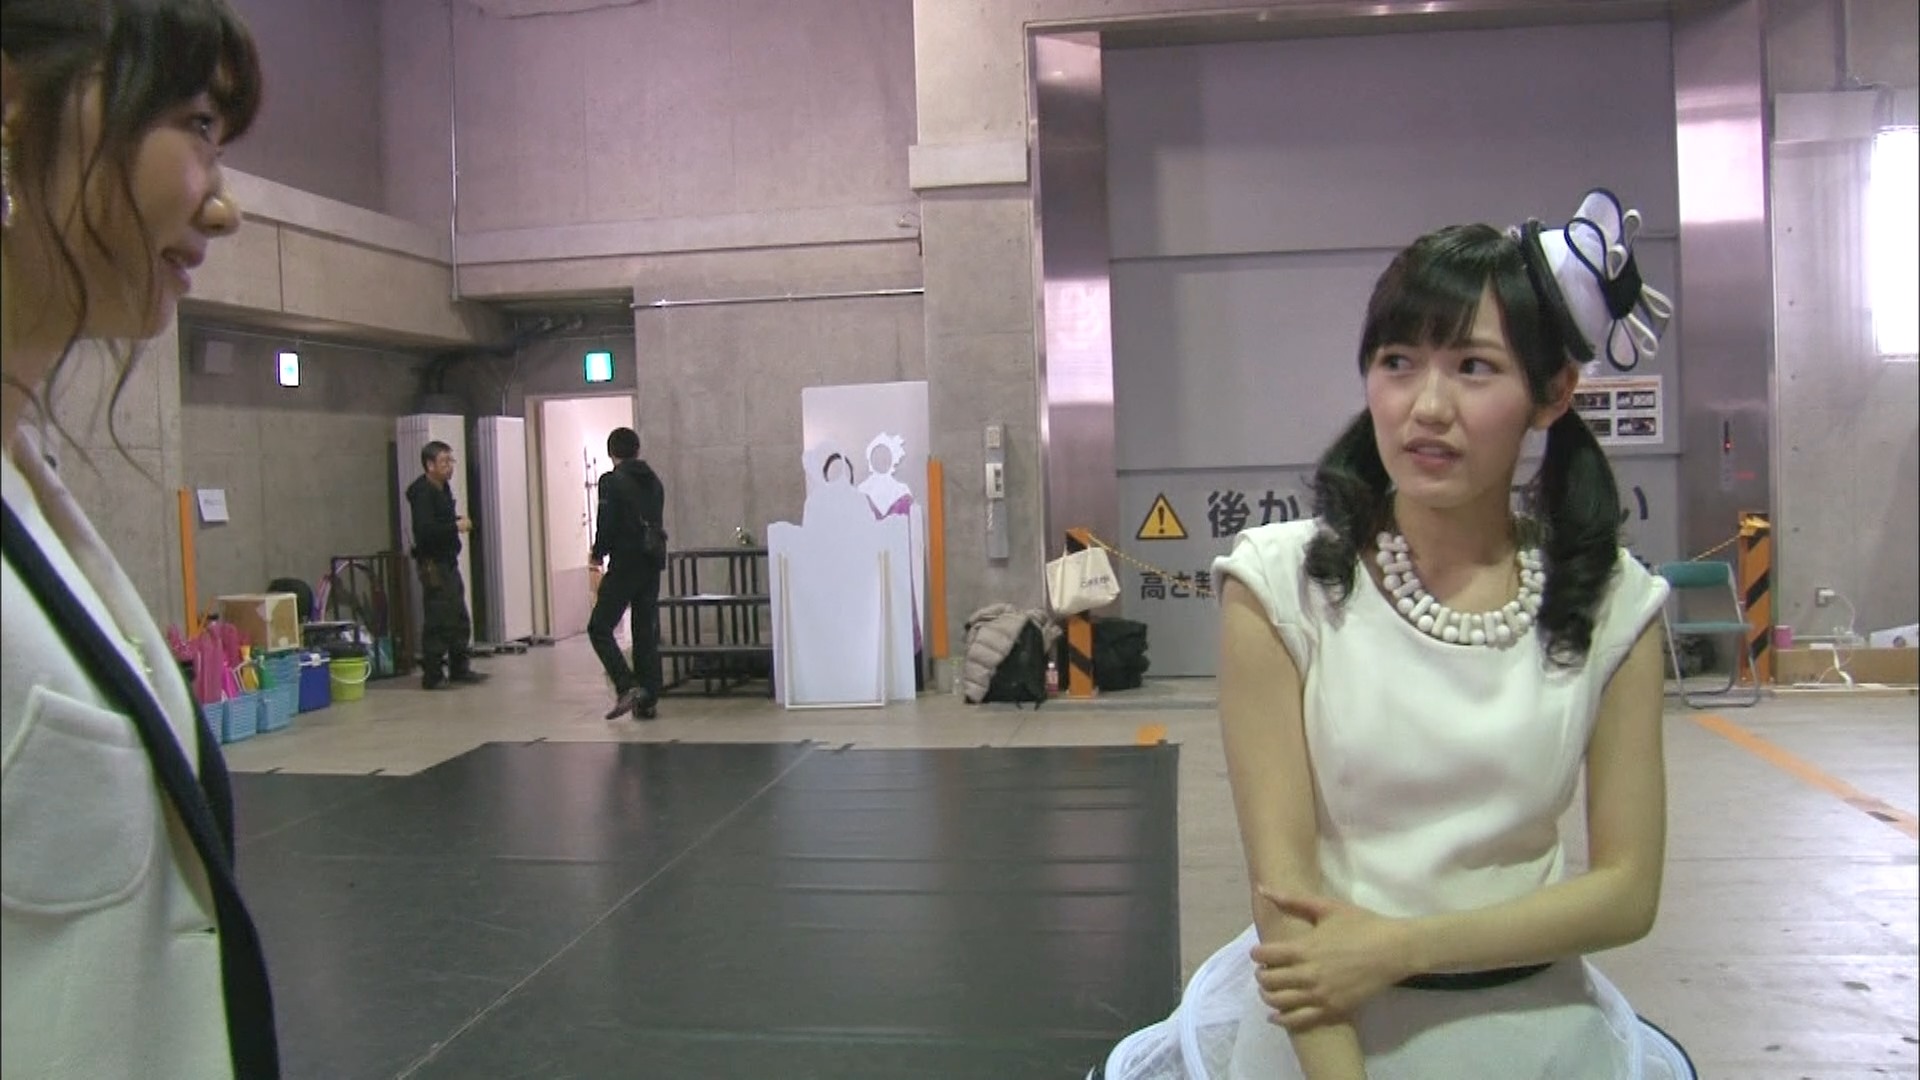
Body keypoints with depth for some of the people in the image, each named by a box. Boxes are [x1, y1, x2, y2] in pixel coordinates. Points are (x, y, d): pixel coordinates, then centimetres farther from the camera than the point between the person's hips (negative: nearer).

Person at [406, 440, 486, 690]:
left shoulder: (443, 489, 14)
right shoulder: (422, 492, -14)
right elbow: (424, 529, -26)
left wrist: (459, 523, 6)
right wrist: (456, 526, -19)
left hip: (448, 561, 10)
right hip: (432, 564, -9)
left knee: (459, 618, 13)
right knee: (437, 621, -7)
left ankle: (459, 667, 21)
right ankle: (432, 675, -1)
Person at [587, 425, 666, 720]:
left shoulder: (612, 482, -9)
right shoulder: (654, 481, 12)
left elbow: (607, 524, -13)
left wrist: (598, 553, 3)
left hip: (625, 564, -7)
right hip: (652, 563, 7)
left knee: (599, 628, 2)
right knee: (647, 632, 10)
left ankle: (627, 687, -12)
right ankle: (648, 700, 10)